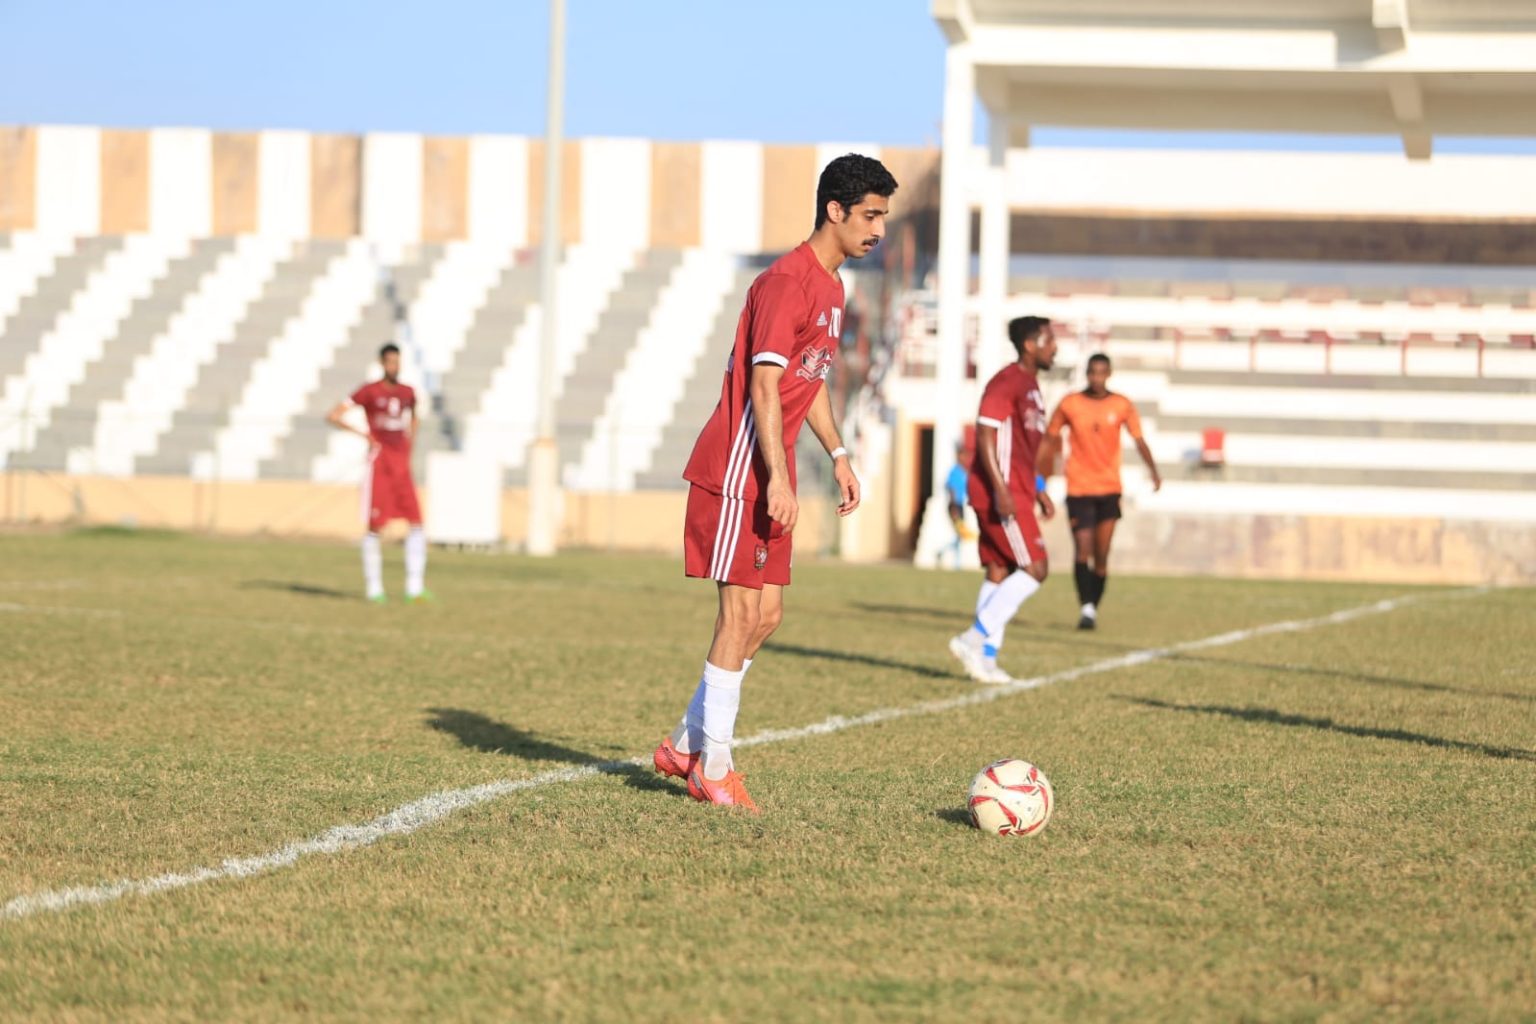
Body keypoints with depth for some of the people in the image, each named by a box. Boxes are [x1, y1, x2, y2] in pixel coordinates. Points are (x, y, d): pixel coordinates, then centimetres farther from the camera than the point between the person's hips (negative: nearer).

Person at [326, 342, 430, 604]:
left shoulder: (408, 392, 10)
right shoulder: (369, 392, -6)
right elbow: (333, 416, -8)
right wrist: (363, 434, -11)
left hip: (403, 467, 5)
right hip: (379, 465, -5)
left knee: (416, 523, -3)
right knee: (374, 526, -3)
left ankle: (415, 587, 0)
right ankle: (374, 589, 5)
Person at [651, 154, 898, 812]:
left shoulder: (831, 288, 15)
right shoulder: (788, 282, -15)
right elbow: (763, 386, -20)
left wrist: (837, 453, 19)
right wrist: (776, 479, -24)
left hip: (770, 475, 10)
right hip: (741, 468, -10)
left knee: (766, 615, 9)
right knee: (742, 611, -7)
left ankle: (685, 746, 18)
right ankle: (711, 768, -1)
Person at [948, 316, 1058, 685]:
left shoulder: (1029, 385, 19)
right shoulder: (1006, 383, -12)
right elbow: (986, 437, -18)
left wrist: (1038, 491, 23)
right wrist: (1001, 489, -24)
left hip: (1015, 493, 10)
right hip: (1000, 494, -10)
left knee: (999, 573, 7)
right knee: (1035, 567, -11)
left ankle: (985, 656, 8)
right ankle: (975, 639, -12)